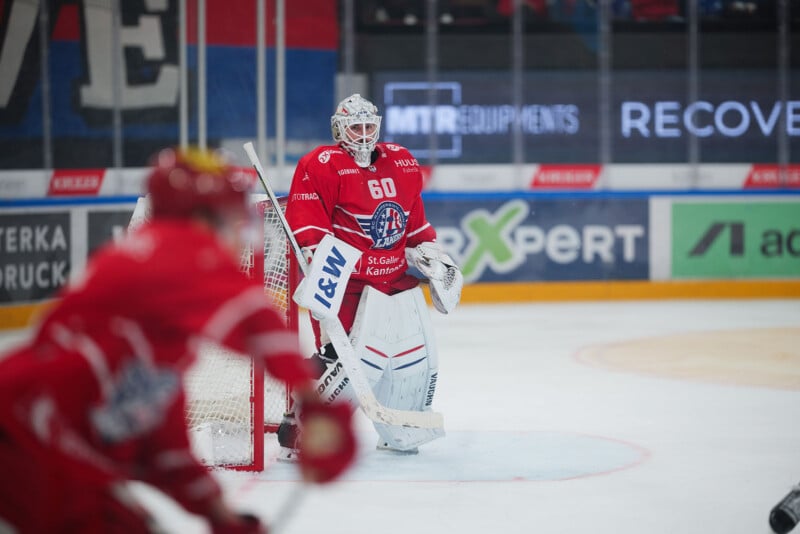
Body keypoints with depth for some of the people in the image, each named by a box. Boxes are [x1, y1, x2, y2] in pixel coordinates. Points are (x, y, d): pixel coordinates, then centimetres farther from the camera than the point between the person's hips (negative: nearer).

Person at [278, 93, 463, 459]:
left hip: (396, 277, 7)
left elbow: (415, 221, 23)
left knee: (418, 359, 12)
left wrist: (431, 254, 18)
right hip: (345, 281, -7)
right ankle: (298, 431, -8)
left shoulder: (403, 164, 11)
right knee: (338, 358, -17)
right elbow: (305, 222, -18)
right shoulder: (321, 166, -10)